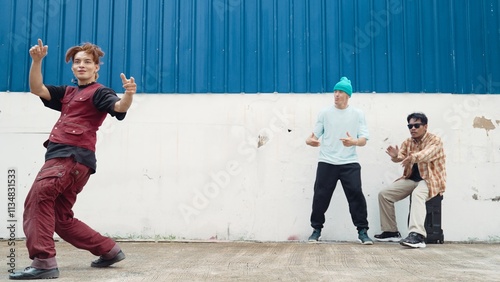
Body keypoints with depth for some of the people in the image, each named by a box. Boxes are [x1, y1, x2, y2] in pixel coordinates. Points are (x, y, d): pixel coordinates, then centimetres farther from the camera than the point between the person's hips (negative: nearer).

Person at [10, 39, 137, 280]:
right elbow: (37, 89, 18)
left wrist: (128, 95, -38)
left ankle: (43, 261, -27)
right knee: (61, 219, 13)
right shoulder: (68, 93, 25)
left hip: (73, 157, -9)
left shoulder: (98, 92, 2)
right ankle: (109, 250, 22)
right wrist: (37, 61, 6)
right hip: (62, 157, 9)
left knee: (38, 195, -26)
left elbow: (119, 107, -16)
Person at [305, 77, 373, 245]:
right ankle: (316, 230, 17)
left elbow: (364, 140, 0)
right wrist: (310, 140, -20)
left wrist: (353, 142, -23)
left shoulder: (358, 114, 6)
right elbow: (315, 135, 4)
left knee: (356, 195, -7)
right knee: (320, 196, 2)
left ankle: (362, 231, 4)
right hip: (326, 163, 1)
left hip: (350, 163, 0)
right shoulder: (325, 113, 7)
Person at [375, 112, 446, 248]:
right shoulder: (407, 142, 9)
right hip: (411, 179, 7)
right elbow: (401, 156, -10)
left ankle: (417, 235, -49)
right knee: (384, 194, -4)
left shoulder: (435, 140, -10)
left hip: (430, 179, -7)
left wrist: (413, 157, -54)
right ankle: (391, 232, 6)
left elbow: (427, 153, -33)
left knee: (417, 194, -38)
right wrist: (395, 156, -35)